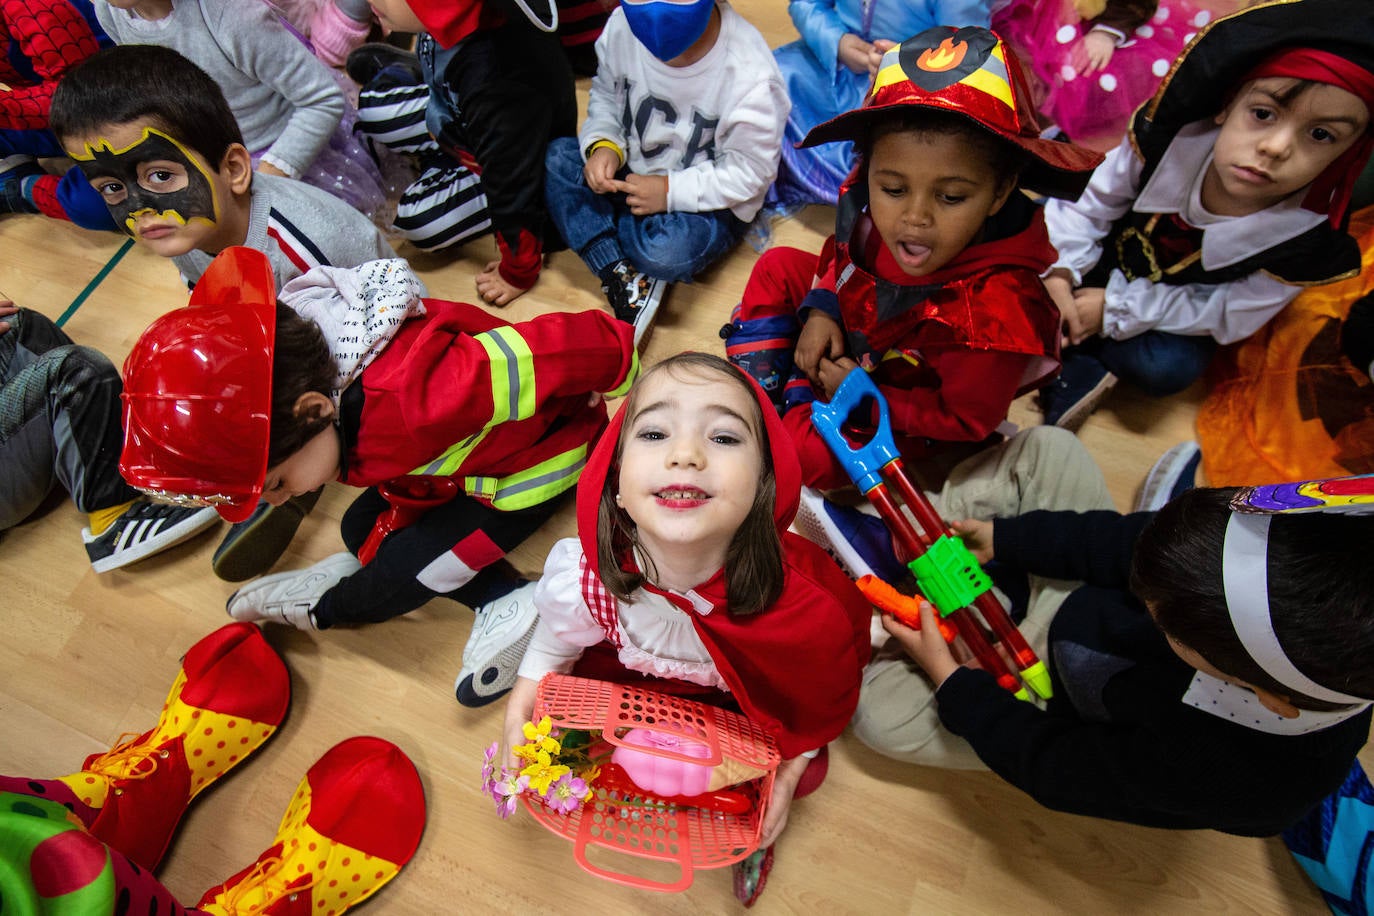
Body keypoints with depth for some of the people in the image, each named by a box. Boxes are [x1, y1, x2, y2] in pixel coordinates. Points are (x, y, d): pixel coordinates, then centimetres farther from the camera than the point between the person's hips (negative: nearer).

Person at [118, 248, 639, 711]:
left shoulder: (409, 398, -44)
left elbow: (563, 349, -37)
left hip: (537, 459, -8)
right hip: (466, 449, 9)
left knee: (402, 571, -11)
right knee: (362, 528, 4)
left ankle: (325, 607, 22)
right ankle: (501, 602, -1)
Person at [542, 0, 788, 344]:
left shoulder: (750, 74, -27)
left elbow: (750, 172, -19)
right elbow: (605, 96, 4)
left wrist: (671, 191, -24)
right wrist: (603, 145, -17)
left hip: (709, 200, -5)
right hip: (631, 170, 5)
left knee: (667, 252, -36)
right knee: (556, 158, -18)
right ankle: (625, 282, -22)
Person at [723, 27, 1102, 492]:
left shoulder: (992, 310, -39)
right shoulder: (874, 205, -24)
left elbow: (966, 420, -25)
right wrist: (820, 310, -12)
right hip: (850, 328, 6)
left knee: (809, 456, -24)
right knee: (777, 267, 4)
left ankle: (797, 396, 7)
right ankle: (758, 387, 6)